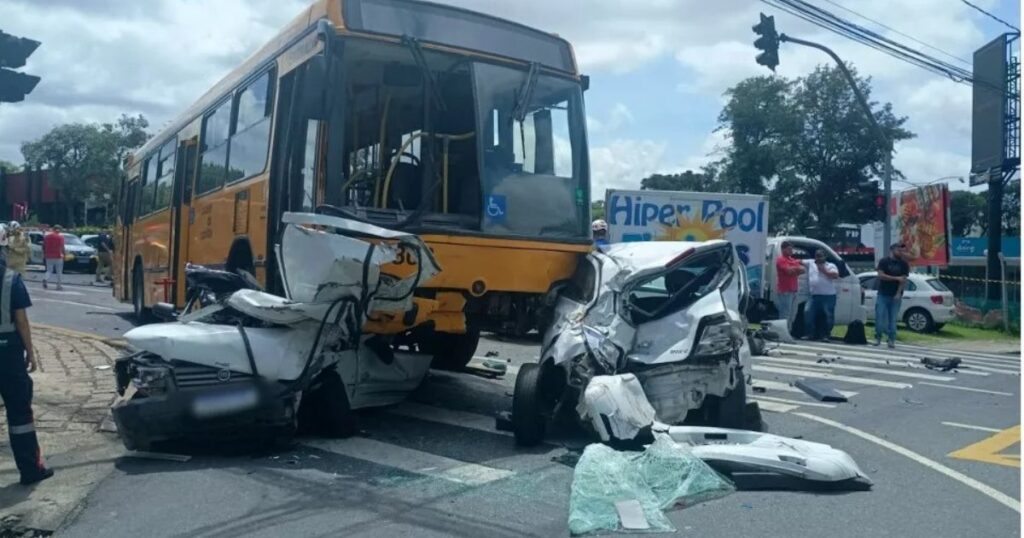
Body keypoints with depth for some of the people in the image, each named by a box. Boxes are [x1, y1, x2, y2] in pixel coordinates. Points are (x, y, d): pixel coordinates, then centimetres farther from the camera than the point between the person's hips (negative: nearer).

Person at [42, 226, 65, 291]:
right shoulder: (60, 237, -7)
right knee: (59, 272, 6)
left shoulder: (46, 236, 6)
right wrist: (63, 254, -4)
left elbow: (44, 247, 10)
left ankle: (45, 279, -17)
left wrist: (44, 255, 18)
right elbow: (62, 247, -12)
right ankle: (59, 286, 7)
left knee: (49, 270, 12)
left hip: (49, 257, 4)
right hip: (58, 257, -4)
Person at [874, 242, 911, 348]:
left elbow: (903, 280, -1)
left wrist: (898, 293, -13)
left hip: (895, 296, 1)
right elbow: (881, 275, -10)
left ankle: (891, 340, 4)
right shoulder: (884, 261, 1)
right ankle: (878, 337, 8)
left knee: (892, 319, 0)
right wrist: (896, 278, -17)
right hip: (883, 294, -1)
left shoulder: (904, 264, 5)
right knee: (879, 317, -4)